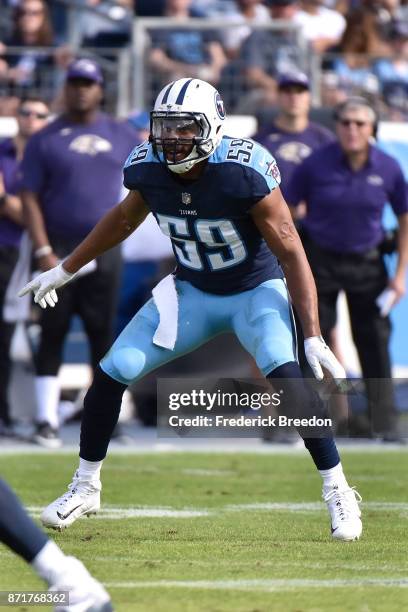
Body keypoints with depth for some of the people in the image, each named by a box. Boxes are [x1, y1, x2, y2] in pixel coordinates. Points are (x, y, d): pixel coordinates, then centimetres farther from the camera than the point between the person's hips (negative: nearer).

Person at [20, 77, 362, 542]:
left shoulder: (244, 172, -30)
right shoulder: (147, 168, -14)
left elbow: (291, 254, -24)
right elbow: (125, 218, 10)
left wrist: (313, 337, -28)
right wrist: (65, 270, 18)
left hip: (255, 290, -5)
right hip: (192, 291, 5)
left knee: (285, 376, -30)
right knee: (111, 373, -4)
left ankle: (337, 491, -15)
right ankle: (85, 488, 17)